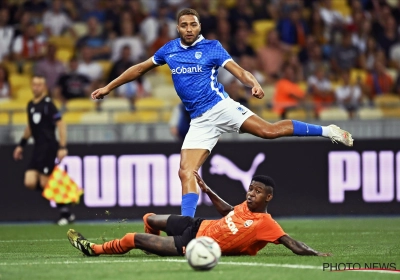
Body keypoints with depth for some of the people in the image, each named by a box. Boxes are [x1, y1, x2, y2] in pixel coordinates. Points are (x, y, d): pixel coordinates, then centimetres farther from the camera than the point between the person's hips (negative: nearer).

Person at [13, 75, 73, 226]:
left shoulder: (48, 104, -8)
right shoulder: (30, 105, 15)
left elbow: (60, 124, -11)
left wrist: (62, 147, -17)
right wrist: (21, 145, 26)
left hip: (49, 147, -7)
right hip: (38, 148, 8)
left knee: (45, 183, -11)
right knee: (30, 182, -5)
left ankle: (65, 212, 2)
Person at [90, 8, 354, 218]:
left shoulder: (211, 47, 1)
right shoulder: (169, 50, 13)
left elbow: (239, 71, -10)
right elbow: (140, 68, 24)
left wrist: (254, 84, -31)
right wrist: (108, 87, 25)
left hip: (220, 107, -4)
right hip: (200, 121, 4)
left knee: (269, 130, -20)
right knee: (186, 173, -9)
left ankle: (327, 131, -10)